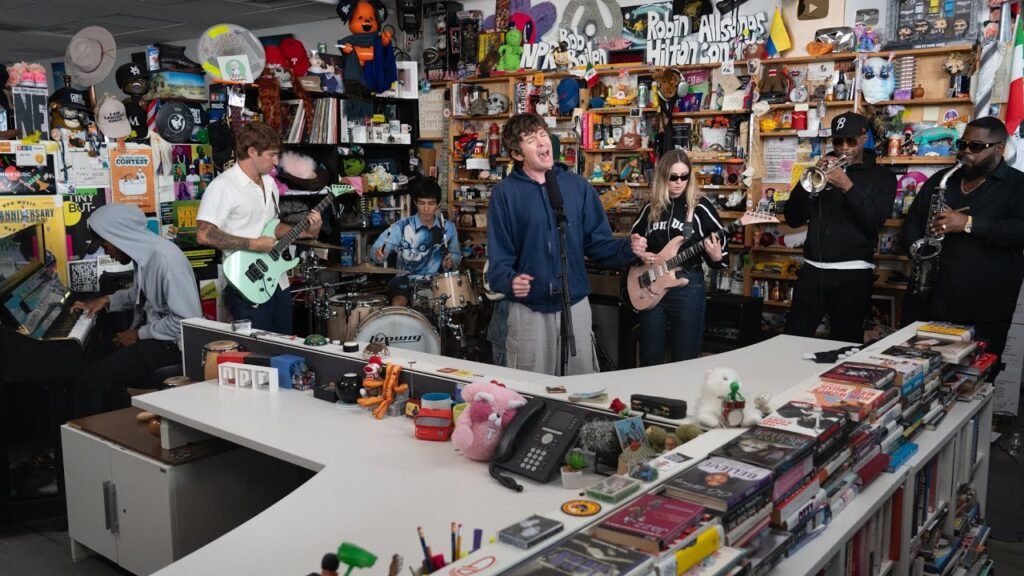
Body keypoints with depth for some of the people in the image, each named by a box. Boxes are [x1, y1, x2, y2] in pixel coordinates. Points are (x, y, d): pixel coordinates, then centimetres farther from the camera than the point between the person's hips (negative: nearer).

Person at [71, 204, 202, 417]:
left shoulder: (165, 259, -24)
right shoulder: (144, 253, 5)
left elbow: (186, 321, -26)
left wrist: (139, 334, -15)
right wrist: (107, 301, 15)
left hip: (169, 344, -10)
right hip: (151, 335, 10)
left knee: (87, 383, -17)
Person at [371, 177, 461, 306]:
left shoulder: (448, 227, 0)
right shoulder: (402, 227, -9)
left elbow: (456, 254, 14)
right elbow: (377, 248, -16)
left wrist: (451, 261, -8)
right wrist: (379, 253, -39)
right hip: (407, 280, -2)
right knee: (397, 305, -28)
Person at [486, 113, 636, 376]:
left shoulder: (577, 186, 4)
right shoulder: (505, 193, -5)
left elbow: (598, 243, 4)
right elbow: (499, 255, -8)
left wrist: (628, 249, -14)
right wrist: (509, 280, -28)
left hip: (575, 304, 3)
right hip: (528, 309, -2)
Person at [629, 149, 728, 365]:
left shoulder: (700, 206, -4)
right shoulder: (651, 207, 6)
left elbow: (720, 251, -2)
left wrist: (716, 257, -24)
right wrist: (640, 253, -4)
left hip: (688, 285, -3)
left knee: (685, 360, 5)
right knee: (650, 359, 11)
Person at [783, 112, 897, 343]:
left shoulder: (882, 176, 6)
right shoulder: (824, 170, 13)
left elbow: (874, 222, -10)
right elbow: (793, 219, 5)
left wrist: (848, 187, -19)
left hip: (852, 275, -2)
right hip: (812, 270, 3)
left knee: (846, 343, 3)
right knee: (793, 337, -1)